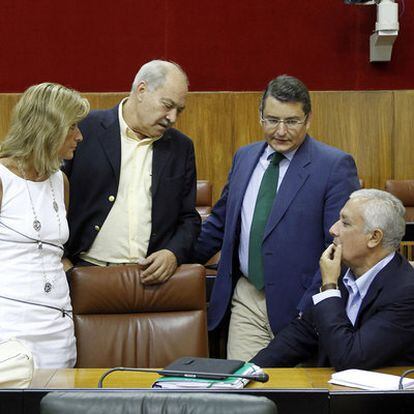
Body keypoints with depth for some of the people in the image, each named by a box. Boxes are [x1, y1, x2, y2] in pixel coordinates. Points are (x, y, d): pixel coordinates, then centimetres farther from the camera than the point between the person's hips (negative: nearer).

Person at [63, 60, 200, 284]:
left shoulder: (181, 147, 11)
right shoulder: (84, 129, 0)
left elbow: (189, 218, 14)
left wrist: (174, 254, -4)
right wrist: (60, 259, -4)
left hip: (151, 277, 4)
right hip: (87, 272, -3)